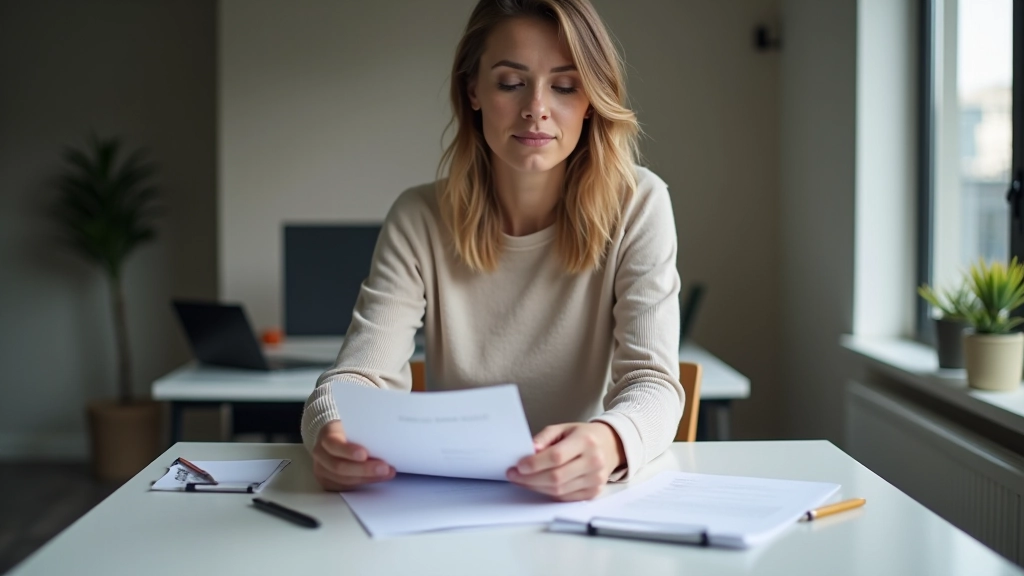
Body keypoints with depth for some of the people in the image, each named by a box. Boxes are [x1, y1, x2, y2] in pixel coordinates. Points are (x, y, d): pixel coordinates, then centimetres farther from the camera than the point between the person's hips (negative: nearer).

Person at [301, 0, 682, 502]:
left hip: (593, 501, 0)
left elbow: (651, 383, -15)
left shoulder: (637, 205, -7)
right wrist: (334, 436, -36)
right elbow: (362, 373, -12)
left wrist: (607, 443, -39)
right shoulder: (419, 220, -3)